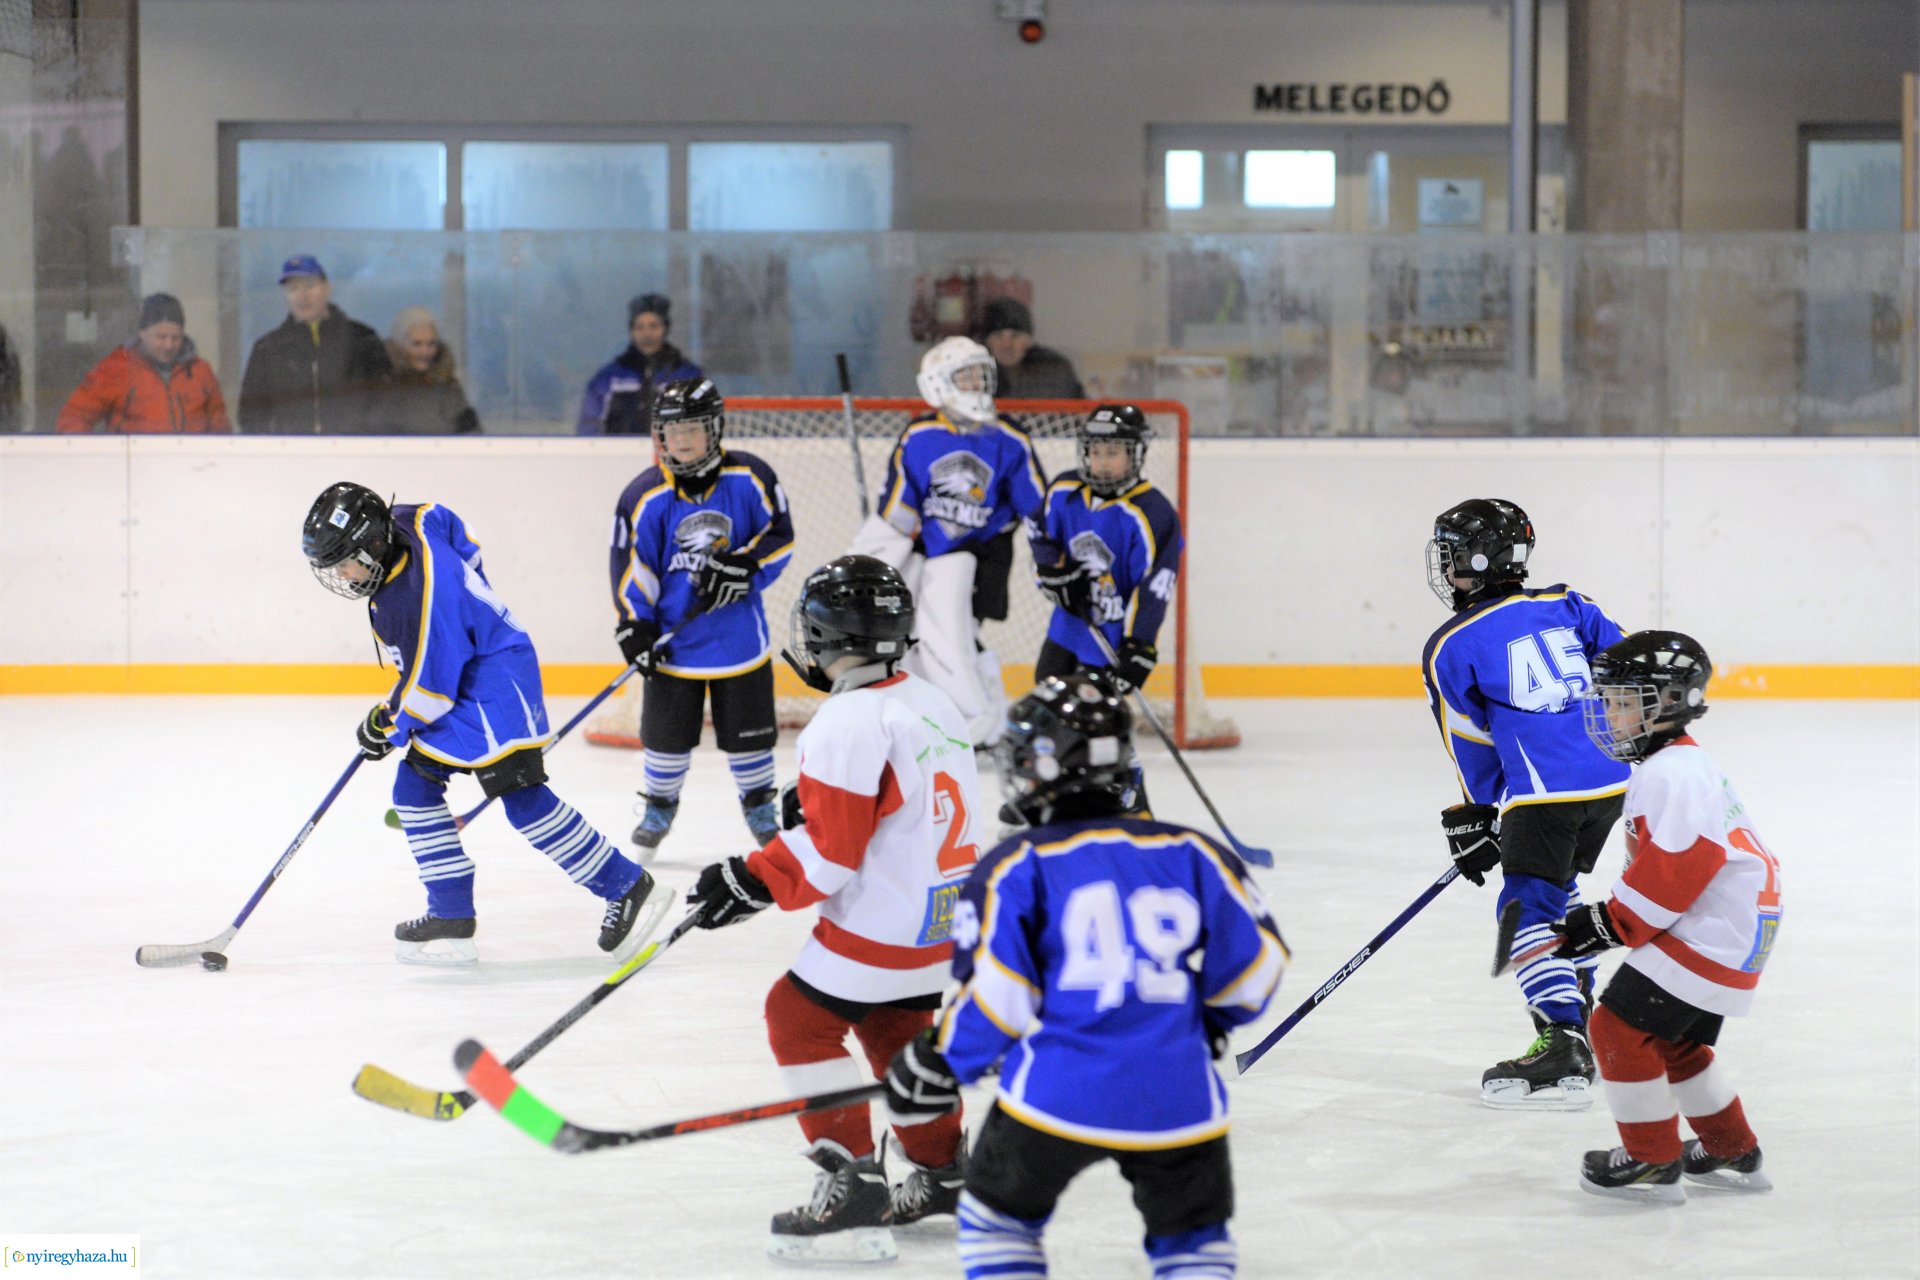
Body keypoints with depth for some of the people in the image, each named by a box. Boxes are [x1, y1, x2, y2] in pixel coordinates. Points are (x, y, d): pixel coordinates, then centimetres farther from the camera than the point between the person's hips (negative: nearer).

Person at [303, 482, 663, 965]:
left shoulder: (416, 600, -31)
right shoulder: (403, 523, -4)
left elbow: (429, 689, -24)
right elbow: (461, 537, 18)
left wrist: (385, 724, -8)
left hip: (494, 684, -11)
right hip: (461, 680, 11)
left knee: (525, 801, -15)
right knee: (415, 789, 7)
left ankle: (625, 888, -4)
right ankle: (451, 918, 9)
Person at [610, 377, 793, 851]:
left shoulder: (750, 478, -8)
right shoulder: (645, 496, -10)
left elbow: (779, 536, -1)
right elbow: (629, 564, -7)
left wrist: (744, 567, -17)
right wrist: (634, 628, -13)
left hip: (739, 632, 0)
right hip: (673, 637, 0)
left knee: (749, 730, 8)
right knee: (668, 730, 6)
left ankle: (759, 805, 30)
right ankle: (660, 806, 28)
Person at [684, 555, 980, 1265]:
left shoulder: (849, 722, -20)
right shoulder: (934, 705, 8)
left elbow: (828, 851, -20)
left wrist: (748, 881, -12)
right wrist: (814, 805, 14)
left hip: (882, 924, -9)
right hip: (948, 914, 9)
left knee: (800, 1018, 1)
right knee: (893, 1026, 25)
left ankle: (852, 1185, -5)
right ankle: (944, 1170, 33)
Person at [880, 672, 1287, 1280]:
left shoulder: (1016, 868, 0)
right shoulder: (1190, 854, 8)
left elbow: (998, 995, -7)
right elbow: (1256, 962, 9)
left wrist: (940, 1065, 8)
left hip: (1056, 1093, -2)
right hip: (1177, 1097, 2)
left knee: (998, 1214, 23)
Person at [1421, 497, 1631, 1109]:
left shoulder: (1451, 647, 1)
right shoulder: (1567, 606, 14)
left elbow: (1474, 746, 7)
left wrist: (1476, 821, 19)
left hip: (1546, 789, -7)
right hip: (1614, 779, 7)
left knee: (1527, 911, -4)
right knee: (1559, 893, 22)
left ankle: (1560, 1052, -15)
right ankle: (1579, 1025, 24)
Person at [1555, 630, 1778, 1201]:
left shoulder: (1671, 774, -19)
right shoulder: (1674, 764, 17)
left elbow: (1677, 866, -26)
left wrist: (1610, 924, -18)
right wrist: (1605, 919, 17)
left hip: (1711, 935, -11)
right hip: (1718, 930, 11)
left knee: (1620, 1026, -9)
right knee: (1670, 1041, 22)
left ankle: (1653, 1162, -1)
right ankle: (1733, 1153, 33)